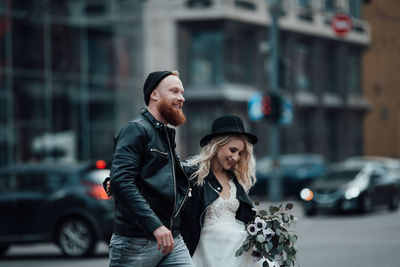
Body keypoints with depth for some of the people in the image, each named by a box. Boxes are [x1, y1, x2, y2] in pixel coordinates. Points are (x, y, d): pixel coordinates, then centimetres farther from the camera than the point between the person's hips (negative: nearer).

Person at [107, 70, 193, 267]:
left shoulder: (168, 135, 22)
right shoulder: (136, 130, -7)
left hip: (172, 241, 8)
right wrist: (155, 225, -25)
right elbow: (121, 181, -20)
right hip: (136, 241, -8)